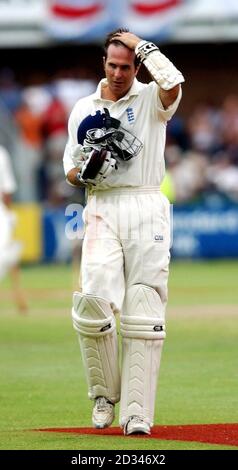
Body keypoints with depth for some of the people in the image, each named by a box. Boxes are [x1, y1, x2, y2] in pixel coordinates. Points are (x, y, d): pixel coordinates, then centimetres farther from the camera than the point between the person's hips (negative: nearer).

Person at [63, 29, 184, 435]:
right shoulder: (83, 109, 15)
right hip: (102, 210, 2)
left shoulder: (151, 99, 6)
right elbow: (71, 169, 18)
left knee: (143, 312, -6)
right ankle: (104, 394, 3)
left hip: (146, 208, -2)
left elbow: (174, 83, -19)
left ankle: (137, 413, -6)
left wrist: (141, 45, -8)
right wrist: (85, 171, -6)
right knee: (93, 299, -16)